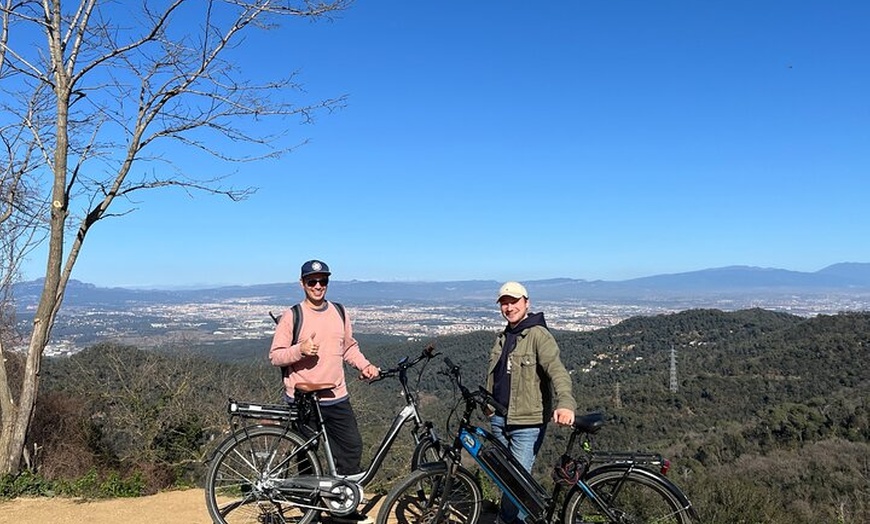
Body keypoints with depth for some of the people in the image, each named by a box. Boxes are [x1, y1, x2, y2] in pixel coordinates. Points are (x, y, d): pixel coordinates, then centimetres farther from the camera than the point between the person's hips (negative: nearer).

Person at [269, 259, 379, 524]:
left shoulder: (340, 313, 7)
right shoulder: (291, 316, -7)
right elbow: (275, 356, -6)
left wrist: (365, 365, 1)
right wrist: (300, 350, -23)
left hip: (337, 398, 4)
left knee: (352, 447, 7)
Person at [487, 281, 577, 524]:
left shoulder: (539, 335, -11)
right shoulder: (502, 338, 14)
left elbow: (557, 370, -25)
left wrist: (565, 402, -40)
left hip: (527, 422, -7)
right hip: (499, 419, 8)